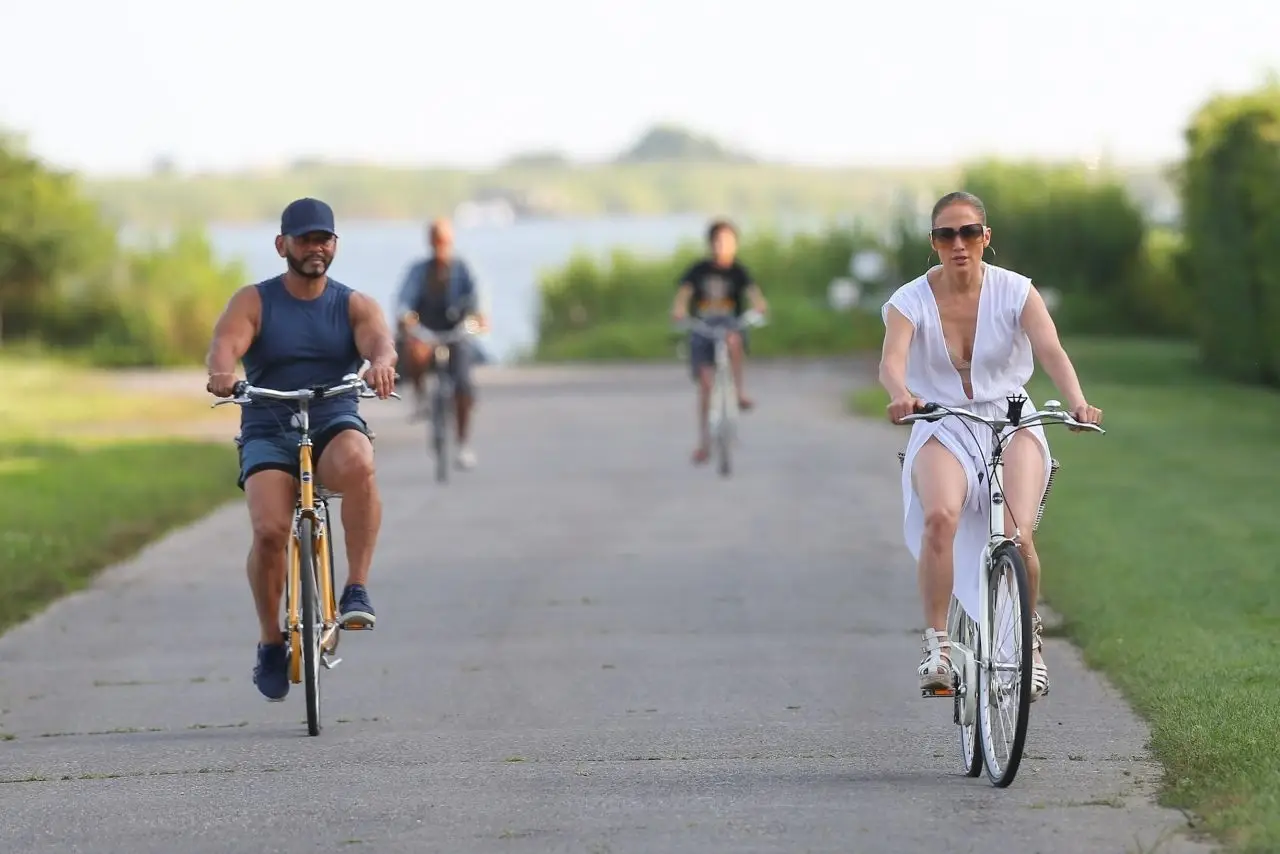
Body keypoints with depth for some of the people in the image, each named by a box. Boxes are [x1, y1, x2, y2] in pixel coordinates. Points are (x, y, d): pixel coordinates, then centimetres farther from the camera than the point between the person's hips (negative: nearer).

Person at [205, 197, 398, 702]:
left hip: (335, 425, 0)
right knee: (270, 530, -25)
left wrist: (381, 363, -40)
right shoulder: (254, 302, 5)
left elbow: (379, 340, -14)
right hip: (268, 432, 0)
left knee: (357, 464, -37)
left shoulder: (354, 305, 7)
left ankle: (356, 590, -27)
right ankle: (271, 643, -3)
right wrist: (221, 372, -39)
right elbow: (225, 343, -14)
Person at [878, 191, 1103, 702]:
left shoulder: (1015, 292, -7)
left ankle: (1029, 640, 5)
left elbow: (1051, 351, -21)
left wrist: (1077, 402, -41)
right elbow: (892, 359, -25)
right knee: (940, 516, -32)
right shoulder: (911, 301, -7)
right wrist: (900, 395, -49)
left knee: (1016, 536, -22)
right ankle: (937, 644, -23)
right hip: (942, 428, 0)